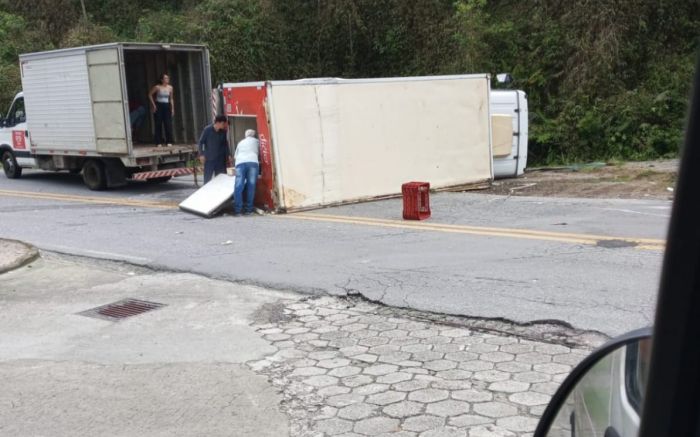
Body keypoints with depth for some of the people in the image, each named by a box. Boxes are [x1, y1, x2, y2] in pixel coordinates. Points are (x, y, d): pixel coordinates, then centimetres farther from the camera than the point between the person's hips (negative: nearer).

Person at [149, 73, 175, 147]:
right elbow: (150, 95, 2)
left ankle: (169, 141, 1)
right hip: (158, 106, -3)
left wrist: (172, 108, 6)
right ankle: (159, 142, 2)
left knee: (168, 124, -4)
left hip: (166, 106, 3)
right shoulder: (157, 87, -7)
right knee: (158, 124, -2)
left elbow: (171, 99, 11)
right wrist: (153, 104, -5)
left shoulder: (170, 87, 4)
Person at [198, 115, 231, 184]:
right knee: (207, 177, 3)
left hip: (220, 158, 3)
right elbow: (201, 142, -4)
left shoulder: (223, 131, -2)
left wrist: (228, 155, 8)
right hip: (209, 159, -3)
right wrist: (201, 154, -10)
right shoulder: (207, 130, -11)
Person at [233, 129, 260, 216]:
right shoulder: (256, 141, 28)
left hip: (240, 163, 2)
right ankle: (248, 209, -6)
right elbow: (259, 152, 38)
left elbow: (235, 156, 37)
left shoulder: (240, 143, 34)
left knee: (238, 186, -7)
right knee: (251, 186, -1)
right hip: (252, 162, -2)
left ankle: (237, 210, -17)